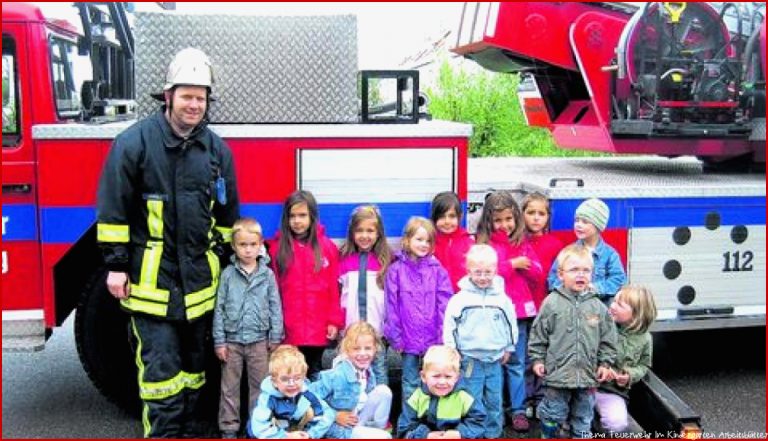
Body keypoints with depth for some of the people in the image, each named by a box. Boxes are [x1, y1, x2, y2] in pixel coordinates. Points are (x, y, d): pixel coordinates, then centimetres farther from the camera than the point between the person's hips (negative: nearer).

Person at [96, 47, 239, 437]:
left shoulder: (217, 150, 7)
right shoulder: (134, 142, -7)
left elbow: (227, 212, 15)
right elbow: (113, 209, -5)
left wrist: (223, 264, 15)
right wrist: (116, 264, -7)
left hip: (199, 278, 5)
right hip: (151, 275, -4)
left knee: (194, 361, 15)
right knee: (160, 365, -4)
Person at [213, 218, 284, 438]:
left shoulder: (267, 274, -1)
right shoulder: (228, 274, -2)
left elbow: (275, 307, 2)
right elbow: (219, 308, 0)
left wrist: (275, 338, 0)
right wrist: (219, 341, -3)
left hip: (259, 339, 0)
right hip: (232, 339, 0)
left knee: (259, 385, 9)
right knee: (229, 387, 9)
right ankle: (229, 428, 20)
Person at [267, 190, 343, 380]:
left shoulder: (327, 247, 1)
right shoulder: (277, 247, 0)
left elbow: (333, 288, 2)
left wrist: (334, 321, -1)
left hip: (318, 328, 0)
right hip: (289, 329, 0)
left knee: (315, 372, 12)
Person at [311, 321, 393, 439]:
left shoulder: (368, 372, -4)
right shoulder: (338, 375, -26)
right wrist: (335, 416, -20)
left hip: (359, 420, 7)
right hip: (340, 428, -7)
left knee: (383, 391, -8)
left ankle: (378, 428, 3)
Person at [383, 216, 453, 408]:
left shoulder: (437, 270, 0)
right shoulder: (396, 270, -2)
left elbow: (445, 304, -1)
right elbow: (392, 305, -1)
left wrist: (444, 336, -6)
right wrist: (395, 336, -4)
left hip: (434, 337, 1)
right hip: (408, 337, -1)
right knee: (410, 382, 10)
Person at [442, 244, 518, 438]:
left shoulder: (502, 298, 1)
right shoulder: (460, 298, -6)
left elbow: (511, 324, 12)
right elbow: (449, 327, -2)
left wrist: (508, 348, 13)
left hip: (495, 361, 3)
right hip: (469, 361, -2)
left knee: (494, 401, 11)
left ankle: (493, 434, 24)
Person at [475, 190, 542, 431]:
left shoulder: (523, 243, 10)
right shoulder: (484, 244, -2)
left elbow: (537, 274, 7)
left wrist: (524, 264, -11)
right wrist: (512, 264, -13)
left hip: (519, 311, 3)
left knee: (516, 364, 8)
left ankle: (518, 410, 14)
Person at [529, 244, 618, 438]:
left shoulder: (597, 306, 0)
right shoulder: (552, 302, -7)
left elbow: (607, 338, 7)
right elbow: (538, 335, -1)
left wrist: (605, 363, 4)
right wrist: (537, 359, -3)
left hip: (588, 374, 3)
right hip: (557, 372, -3)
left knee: (583, 416, 15)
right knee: (552, 415, 8)